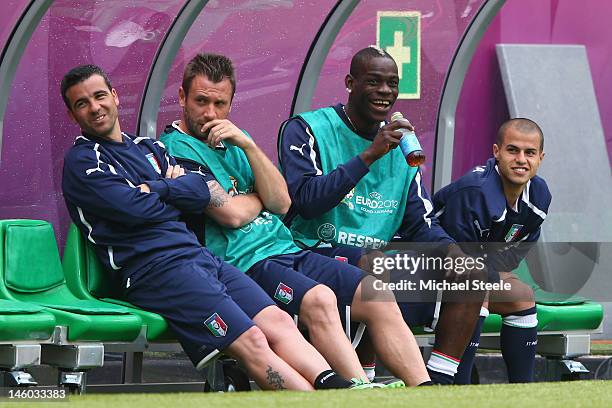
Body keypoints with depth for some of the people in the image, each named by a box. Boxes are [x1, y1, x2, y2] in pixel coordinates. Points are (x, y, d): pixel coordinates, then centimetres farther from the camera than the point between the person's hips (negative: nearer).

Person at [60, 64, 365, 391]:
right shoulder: (81, 161, 4)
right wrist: (177, 191, 8)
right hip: (155, 270, -8)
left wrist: (155, 189, -2)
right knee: (251, 340, -22)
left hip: (200, 255, 8)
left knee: (277, 322, -14)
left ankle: (341, 390, -31)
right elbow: (134, 208, -11)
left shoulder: (148, 148, 27)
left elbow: (205, 190, 13)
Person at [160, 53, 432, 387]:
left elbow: (281, 202, 8)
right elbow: (233, 213, -13)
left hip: (288, 249, 8)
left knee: (378, 297, -11)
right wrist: (260, 196, 9)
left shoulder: (235, 141, 22)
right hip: (244, 263, -8)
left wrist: (248, 145, -3)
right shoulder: (175, 148, -3)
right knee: (319, 299, -35)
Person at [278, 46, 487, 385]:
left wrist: (449, 247, -9)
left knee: (471, 272, -9)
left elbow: (420, 224, 15)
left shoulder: (400, 146, 18)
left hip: (380, 255, 7)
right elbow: (306, 200, -18)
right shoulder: (305, 130, -1)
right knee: (377, 268, -38)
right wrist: (370, 155, -21)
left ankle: (438, 384, -13)